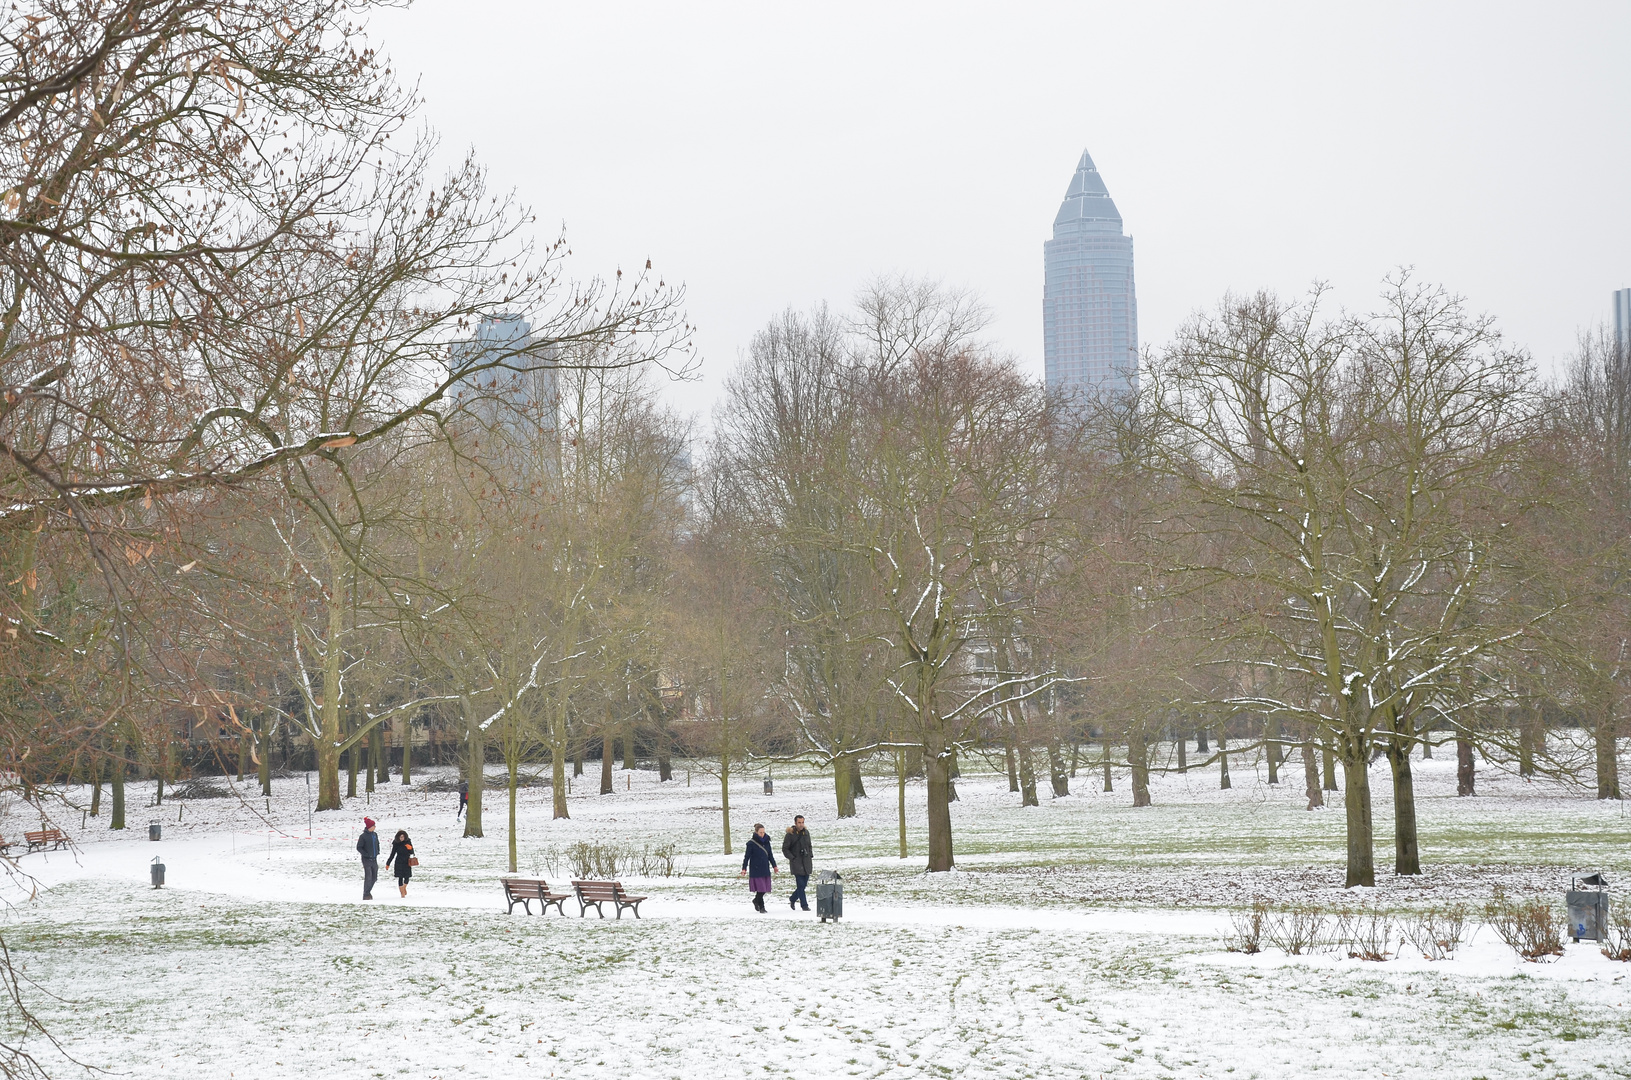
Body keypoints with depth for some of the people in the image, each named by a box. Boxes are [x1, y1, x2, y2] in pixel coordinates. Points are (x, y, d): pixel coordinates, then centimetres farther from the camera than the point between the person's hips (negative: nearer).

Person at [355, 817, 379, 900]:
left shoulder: (375, 835, 8)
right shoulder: (363, 836, -11)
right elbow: (359, 848, -7)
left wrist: (377, 852, 10)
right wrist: (366, 854, -15)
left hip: (374, 859, 6)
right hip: (367, 859, -6)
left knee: (374, 877, 9)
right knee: (368, 877, -9)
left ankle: (368, 891, 27)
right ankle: (366, 895, 0)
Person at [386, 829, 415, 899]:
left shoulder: (408, 841, 0)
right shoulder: (396, 843, -4)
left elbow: (411, 852, 2)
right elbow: (392, 854, 3)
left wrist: (410, 849, -21)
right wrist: (388, 864, 5)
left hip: (407, 862, 2)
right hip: (399, 863, -2)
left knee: (407, 877, 8)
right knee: (400, 878, -6)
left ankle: (404, 888, 39)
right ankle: (402, 894, -1)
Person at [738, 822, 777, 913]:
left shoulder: (766, 842, 8)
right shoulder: (751, 843, -8)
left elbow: (770, 855, 18)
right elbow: (747, 856, -6)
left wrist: (774, 865, 19)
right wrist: (744, 869, -9)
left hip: (765, 868, 5)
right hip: (756, 869, -5)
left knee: (765, 888, 8)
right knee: (760, 888, -7)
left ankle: (756, 900, 32)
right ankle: (761, 907, 4)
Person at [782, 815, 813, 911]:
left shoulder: (806, 832, 11)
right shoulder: (790, 834, -6)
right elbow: (785, 849, -3)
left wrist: (810, 855, 12)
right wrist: (792, 858, -12)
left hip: (806, 863, 6)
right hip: (796, 863, -6)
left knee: (804, 884, 9)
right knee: (800, 885, -9)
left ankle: (793, 899, 30)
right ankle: (804, 905, -4)